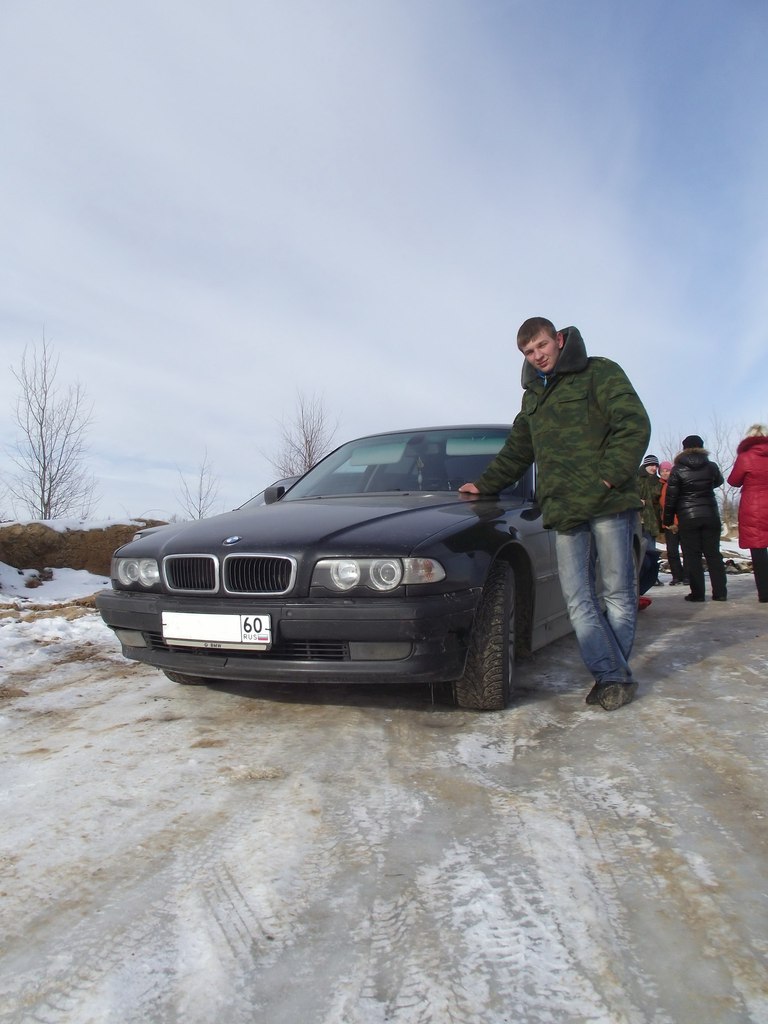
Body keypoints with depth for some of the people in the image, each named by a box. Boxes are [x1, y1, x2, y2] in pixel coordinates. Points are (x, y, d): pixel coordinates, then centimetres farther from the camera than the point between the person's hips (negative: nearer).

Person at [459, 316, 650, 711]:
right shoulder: (533, 396, 24)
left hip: (609, 504, -5)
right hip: (564, 511, 6)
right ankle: (613, 677, 1)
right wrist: (484, 485, 27)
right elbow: (516, 452, 32)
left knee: (618, 592, 2)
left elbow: (634, 424, -7)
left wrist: (610, 476, -15)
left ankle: (612, 675, 13)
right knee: (579, 600, -3)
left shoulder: (600, 372, 4)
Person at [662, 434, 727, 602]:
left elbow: (671, 497, -6)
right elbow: (718, 482, 24)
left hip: (687, 518, -3)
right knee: (713, 553, 9)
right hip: (710, 516, 3)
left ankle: (697, 593, -1)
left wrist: (667, 520, 0)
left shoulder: (677, 470, -5)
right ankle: (720, 592, 9)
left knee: (692, 556, 1)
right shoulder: (711, 466, 3)